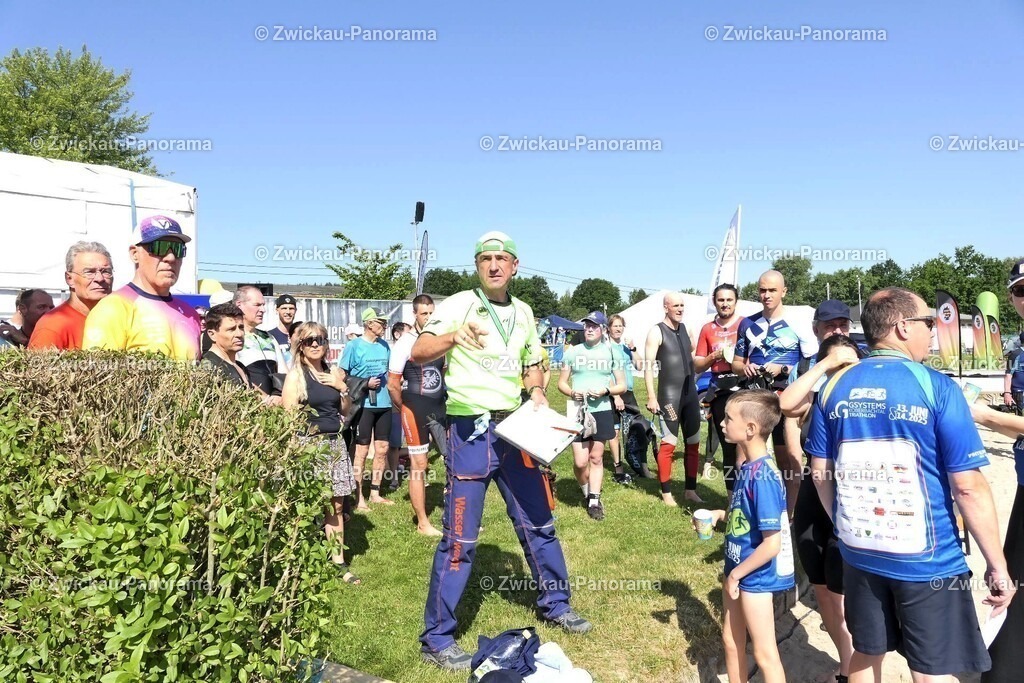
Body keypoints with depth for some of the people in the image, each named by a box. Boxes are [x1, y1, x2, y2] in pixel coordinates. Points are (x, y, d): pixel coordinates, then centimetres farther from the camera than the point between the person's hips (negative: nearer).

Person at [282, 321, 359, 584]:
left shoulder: (333, 372, 11)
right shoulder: (295, 375, -5)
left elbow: (345, 410, 15)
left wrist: (343, 388, -1)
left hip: (335, 442, 5)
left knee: (336, 505, 9)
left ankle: (339, 562, 18)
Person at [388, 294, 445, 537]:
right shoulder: (405, 343, -9)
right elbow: (393, 384, -6)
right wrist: (405, 408, 5)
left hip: (441, 408, 5)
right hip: (416, 410, -5)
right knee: (419, 466, 3)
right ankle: (423, 523, 15)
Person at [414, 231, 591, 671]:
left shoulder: (523, 312, 10)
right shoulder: (458, 305, -8)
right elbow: (418, 354, -21)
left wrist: (537, 392, 1)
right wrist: (454, 336, -41)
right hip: (471, 431, -5)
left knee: (538, 522, 16)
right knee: (460, 538, -1)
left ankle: (555, 604, 37)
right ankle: (436, 638, 14)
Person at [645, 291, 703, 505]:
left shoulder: (686, 329, 11)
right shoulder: (657, 332, -8)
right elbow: (648, 366, -13)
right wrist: (651, 397, -19)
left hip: (691, 393, 7)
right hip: (669, 395, -7)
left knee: (693, 443, 11)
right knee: (668, 444, -3)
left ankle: (690, 490, 21)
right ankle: (666, 492, 8)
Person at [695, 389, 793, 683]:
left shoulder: (763, 476, -28)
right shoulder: (744, 465, -1)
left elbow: (772, 543, -27)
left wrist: (736, 574, -17)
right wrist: (720, 514, -2)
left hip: (756, 575, -8)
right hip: (737, 568, 8)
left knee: (764, 654, 9)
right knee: (731, 640, 22)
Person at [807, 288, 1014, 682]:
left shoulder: (835, 387, -1)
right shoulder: (937, 388, -14)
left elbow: (820, 473, 5)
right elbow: (969, 487, -14)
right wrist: (997, 565, -3)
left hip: (859, 553, 4)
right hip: (928, 561, -4)